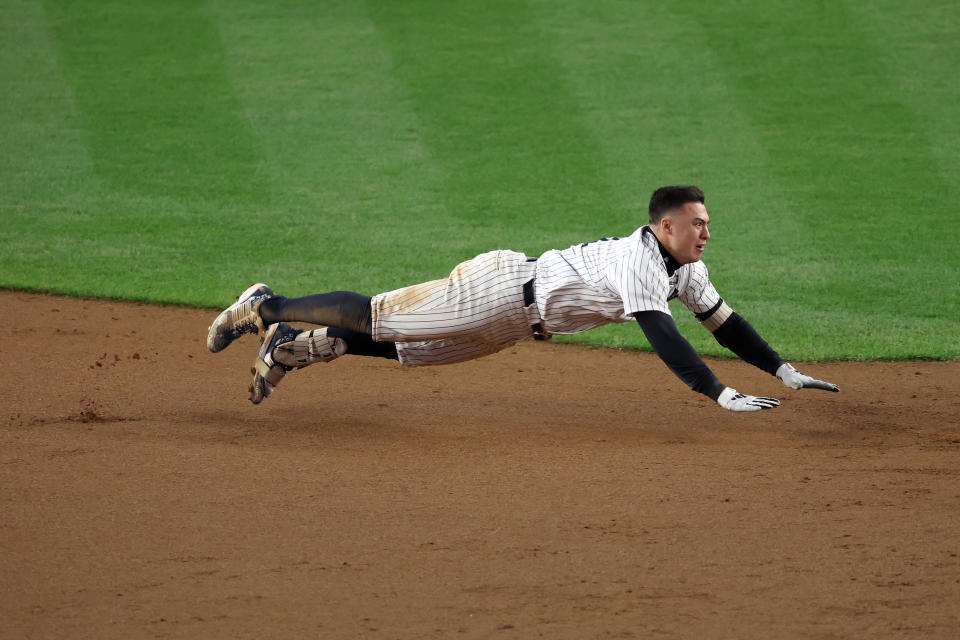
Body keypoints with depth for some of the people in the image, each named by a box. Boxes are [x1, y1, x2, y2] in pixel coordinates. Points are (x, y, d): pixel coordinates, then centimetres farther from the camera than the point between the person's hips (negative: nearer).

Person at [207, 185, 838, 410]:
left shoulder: (685, 267, 3)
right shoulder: (640, 262, -26)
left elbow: (724, 321, 9)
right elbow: (662, 336, -38)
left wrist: (784, 370, 0)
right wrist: (721, 394, -44)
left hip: (517, 319, 8)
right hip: (499, 289, -8)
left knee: (403, 345, 17)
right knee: (377, 317, -2)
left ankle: (293, 347, 28)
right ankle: (267, 307, 13)